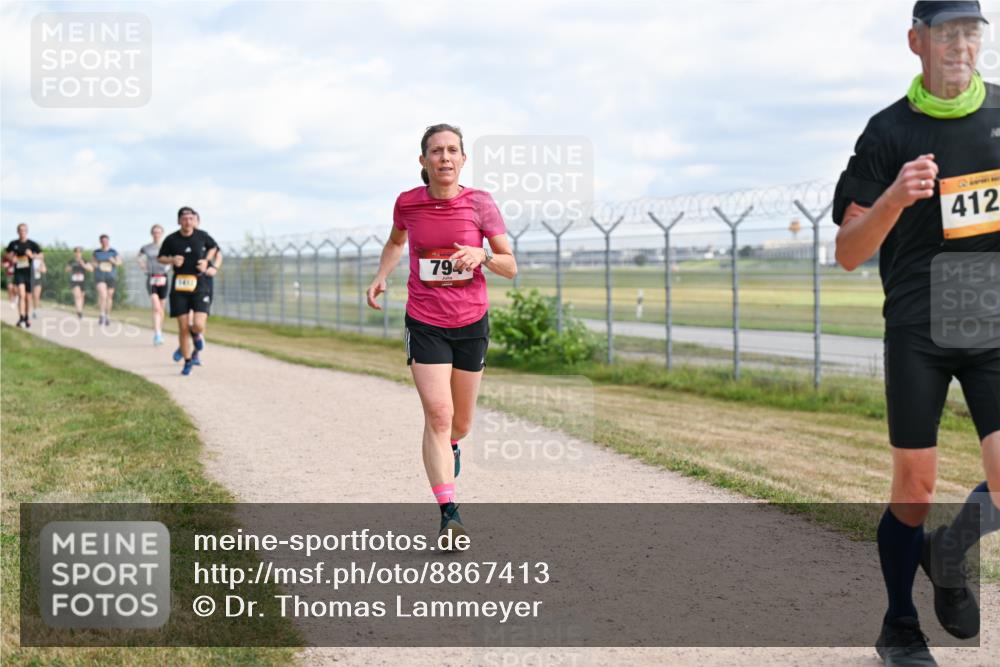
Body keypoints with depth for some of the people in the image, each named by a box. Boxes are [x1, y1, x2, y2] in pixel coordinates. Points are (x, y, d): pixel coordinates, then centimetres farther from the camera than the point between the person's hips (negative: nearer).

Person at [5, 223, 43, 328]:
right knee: (21, 294, -18)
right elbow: (8, 254, 16)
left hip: (29, 272, 1)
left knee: (28, 296, 9)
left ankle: (26, 317, 26)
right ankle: (21, 317, -22)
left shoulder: (32, 244, -2)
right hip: (18, 272, -1)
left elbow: (41, 255, -1)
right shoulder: (13, 244, 2)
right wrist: (11, 258, -6)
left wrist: (32, 255, -19)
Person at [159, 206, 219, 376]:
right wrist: (172, 260, -9)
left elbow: (215, 248, 18)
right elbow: (160, 258, 11)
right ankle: (187, 362, 15)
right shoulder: (171, 239, -2)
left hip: (200, 287, 0)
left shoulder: (202, 236, -1)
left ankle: (195, 335, 24)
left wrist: (208, 262, 2)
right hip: (179, 288, 0)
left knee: (198, 325, -14)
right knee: (183, 327, -1)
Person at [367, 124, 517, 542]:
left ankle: (451, 447, 51)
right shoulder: (407, 204, -5)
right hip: (424, 324, -1)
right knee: (437, 414, -16)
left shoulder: (480, 204, -8)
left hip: (472, 323, 1)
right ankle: (449, 513, -15)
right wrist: (381, 276, 3)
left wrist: (483, 256, -23)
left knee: (461, 422, 13)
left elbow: (511, 267, -3)